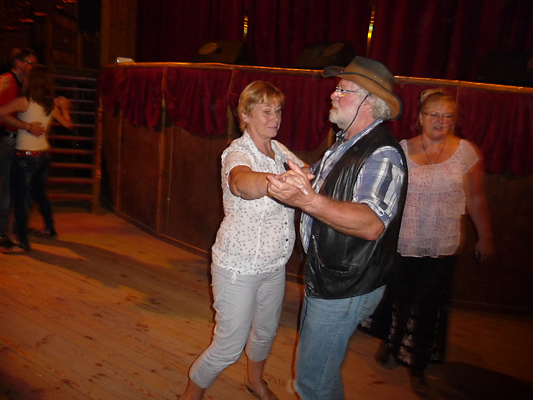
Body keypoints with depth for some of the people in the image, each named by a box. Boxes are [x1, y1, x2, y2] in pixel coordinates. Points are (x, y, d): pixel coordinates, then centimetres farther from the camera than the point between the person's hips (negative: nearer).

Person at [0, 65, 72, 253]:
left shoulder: (24, 102, -13)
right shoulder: (51, 105, 5)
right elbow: (68, 124, 15)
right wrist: (64, 108, 30)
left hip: (25, 157, -7)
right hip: (44, 155, 7)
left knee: (19, 199, 0)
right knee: (39, 192, 25)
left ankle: (23, 243, 2)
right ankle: (49, 228, 39)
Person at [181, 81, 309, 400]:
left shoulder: (279, 150, 2)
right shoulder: (238, 153, -21)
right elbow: (242, 183, -44)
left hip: (274, 265, 7)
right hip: (239, 268, -7)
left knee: (266, 330, 25)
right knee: (230, 346, 3)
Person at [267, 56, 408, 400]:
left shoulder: (383, 155, -23)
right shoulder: (345, 144, 9)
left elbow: (371, 224, -40)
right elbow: (318, 180, 27)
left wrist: (306, 200, -50)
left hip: (346, 290, -10)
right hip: (324, 276, 10)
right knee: (314, 360, 26)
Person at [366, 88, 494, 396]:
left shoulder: (467, 152, -4)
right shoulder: (401, 150, -4)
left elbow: (476, 199, 3)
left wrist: (485, 237, 8)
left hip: (442, 249, 0)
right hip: (400, 245, 1)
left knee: (429, 309, 9)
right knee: (394, 298, 16)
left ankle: (417, 367, 30)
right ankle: (389, 342, 46)